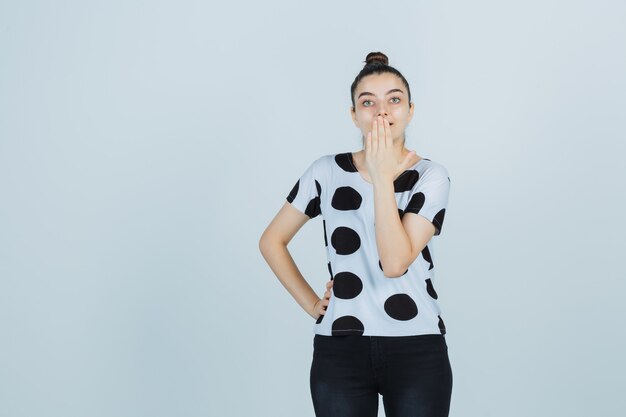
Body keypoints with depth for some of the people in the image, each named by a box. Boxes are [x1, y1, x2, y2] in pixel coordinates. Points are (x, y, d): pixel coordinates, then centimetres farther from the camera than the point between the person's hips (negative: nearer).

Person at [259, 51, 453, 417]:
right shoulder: (326, 172, 2)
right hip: (340, 350, 1)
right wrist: (309, 302, 2)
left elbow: (394, 263, -16)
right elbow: (272, 241, 10)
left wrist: (382, 179, -16)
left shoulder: (431, 175, -4)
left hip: (417, 350, -1)